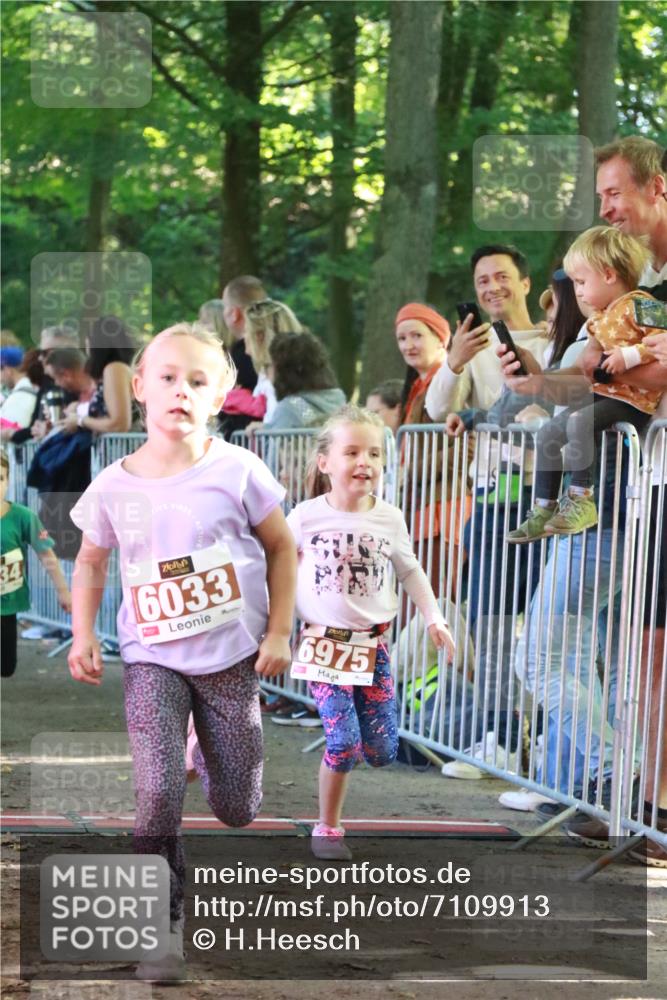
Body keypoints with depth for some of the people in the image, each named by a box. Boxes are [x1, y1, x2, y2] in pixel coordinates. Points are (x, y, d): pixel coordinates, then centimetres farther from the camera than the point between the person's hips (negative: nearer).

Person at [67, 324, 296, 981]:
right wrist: (83, 635, -1)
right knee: (157, 792, -19)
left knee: (237, 809, 8)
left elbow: (281, 549, 2)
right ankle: (161, 922, -3)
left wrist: (278, 634, -2)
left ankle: (205, 750, 44)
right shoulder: (113, 487, -5)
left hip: (232, 659, 0)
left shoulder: (237, 472, -11)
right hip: (153, 660, 0)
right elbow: (91, 562, 12)